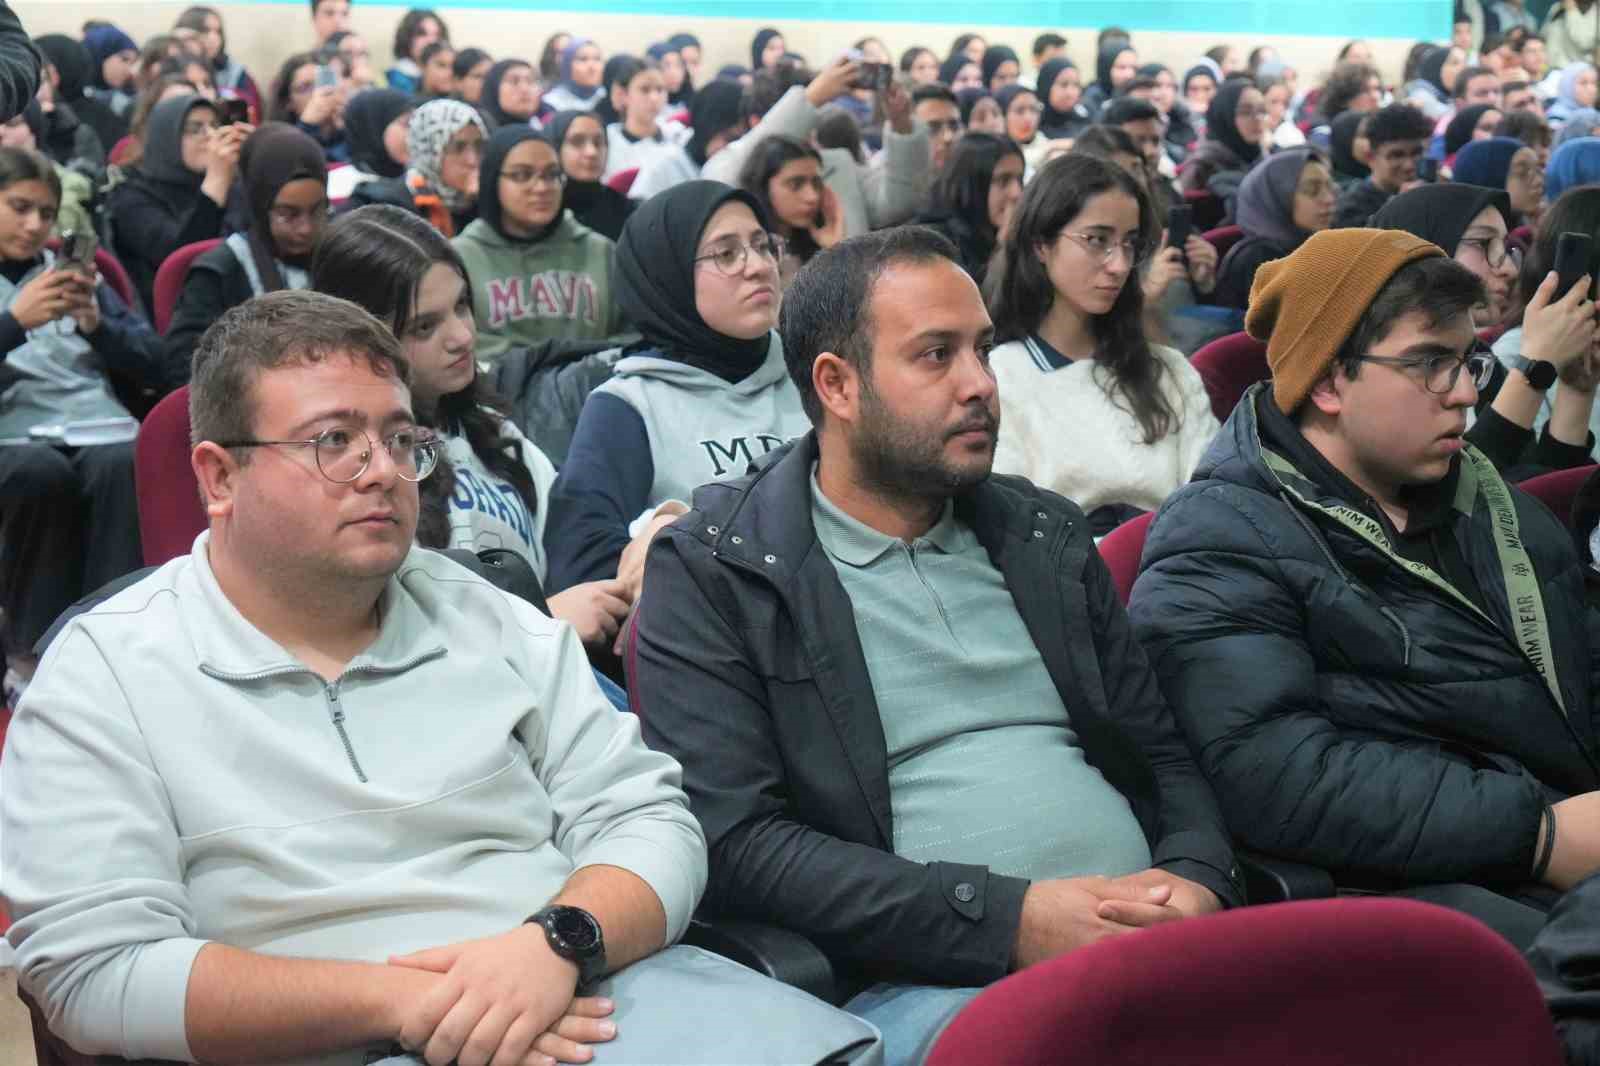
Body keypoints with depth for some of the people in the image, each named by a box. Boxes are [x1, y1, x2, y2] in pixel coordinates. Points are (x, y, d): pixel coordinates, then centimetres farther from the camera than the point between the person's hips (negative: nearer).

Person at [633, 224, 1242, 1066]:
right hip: (918, 980, -5)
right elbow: (730, 841, -7)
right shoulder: (712, 573, 3)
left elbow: (1165, 757, 22)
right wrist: (1008, 917, -14)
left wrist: (1195, 878, -2)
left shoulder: (1045, 536, 20)